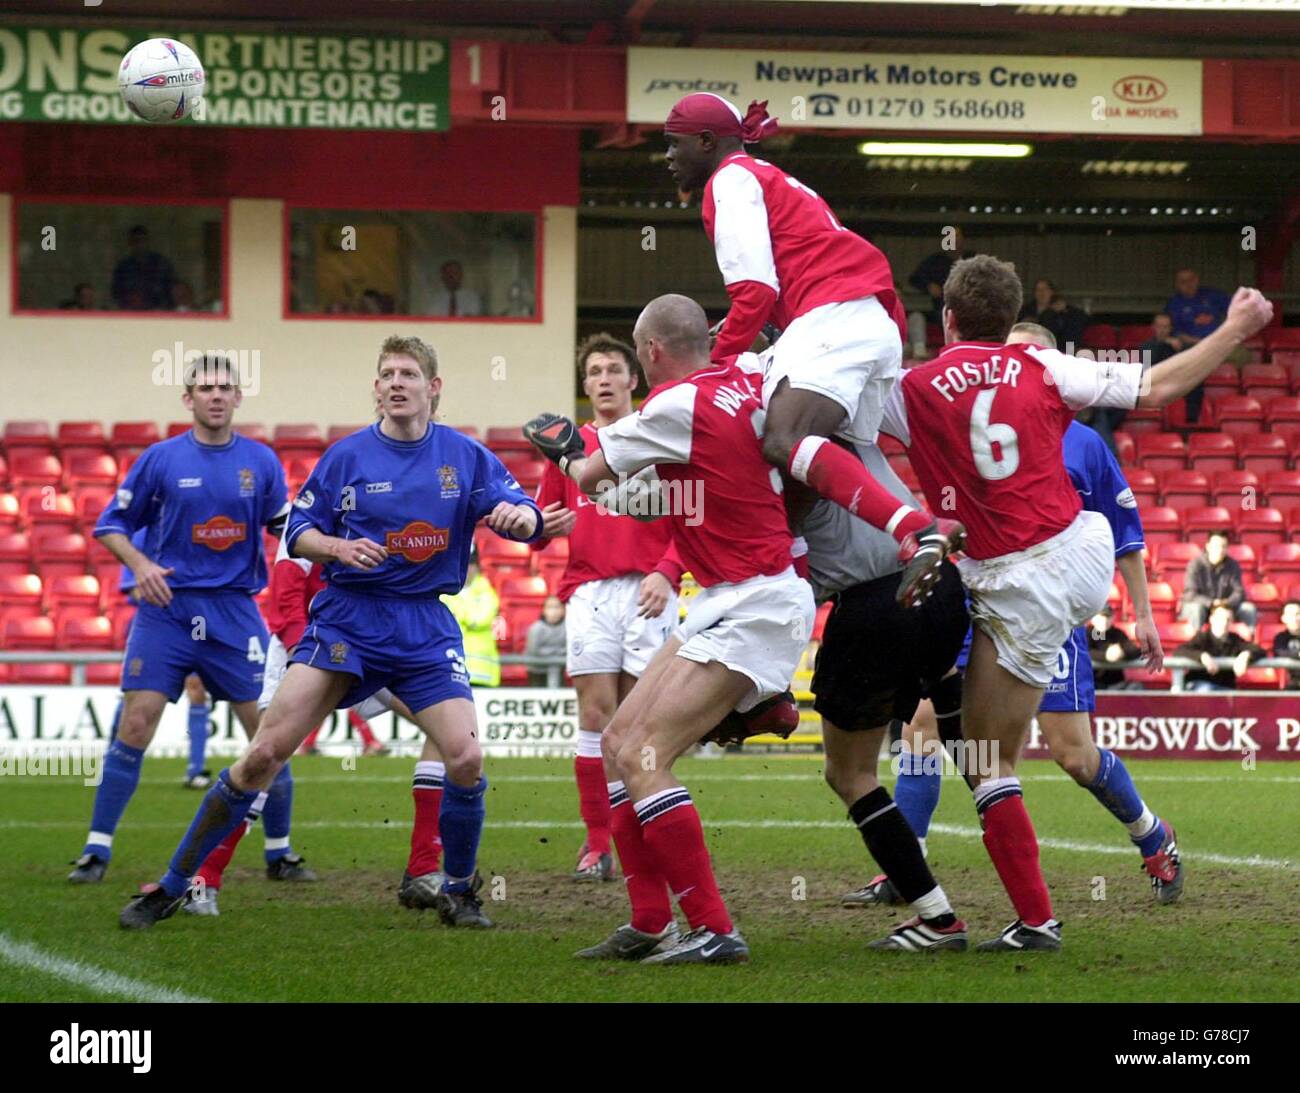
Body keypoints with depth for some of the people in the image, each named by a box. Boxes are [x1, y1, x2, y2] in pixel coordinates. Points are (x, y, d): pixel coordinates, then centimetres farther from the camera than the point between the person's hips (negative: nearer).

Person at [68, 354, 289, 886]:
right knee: (135, 725, -9)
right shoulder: (161, 458, 0)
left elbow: (285, 526, 18)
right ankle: (97, 850, -1)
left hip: (235, 610, 2)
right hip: (167, 608, -2)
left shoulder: (261, 461, 5)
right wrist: (140, 563, -11)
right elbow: (110, 525, 5)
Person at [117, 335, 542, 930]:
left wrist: (520, 515, -24)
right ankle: (171, 888, -2)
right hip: (345, 618, -1)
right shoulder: (347, 455, 1)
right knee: (265, 752, -10)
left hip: (424, 628, 1)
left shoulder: (465, 455, 2)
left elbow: (527, 519, 0)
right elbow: (298, 532, 6)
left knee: (466, 759, -14)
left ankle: (458, 893, 11)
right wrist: (339, 548, -15)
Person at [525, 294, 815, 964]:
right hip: (728, 603, 10)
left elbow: (591, 478, -1)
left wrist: (568, 454, 20)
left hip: (752, 606, -10)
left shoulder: (679, 404, -16)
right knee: (618, 741, 10)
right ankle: (649, 927, 12)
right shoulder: (743, 383, 7)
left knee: (642, 757, -15)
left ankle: (715, 931, -14)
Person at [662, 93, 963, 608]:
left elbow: (757, 291, -7)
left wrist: (715, 365, -2)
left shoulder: (730, 179, 5)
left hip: (834, 316, -10)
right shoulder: (769, 180, 34)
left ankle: (918, 530, -45)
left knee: (783, 442, -29)